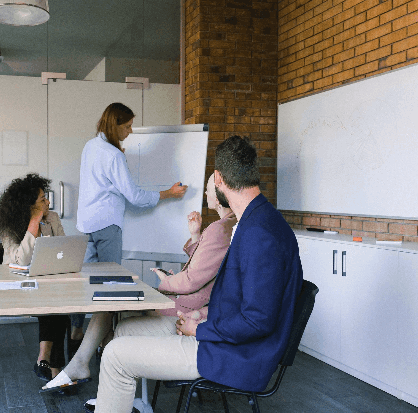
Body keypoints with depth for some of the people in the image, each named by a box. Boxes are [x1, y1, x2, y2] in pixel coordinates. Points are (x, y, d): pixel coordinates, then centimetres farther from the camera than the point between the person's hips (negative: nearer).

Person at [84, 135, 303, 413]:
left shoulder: (259, 234, -27)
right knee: (126, 328, 17)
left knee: (116, 354, -9)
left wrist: (200, 330, -16)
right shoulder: (259, 219, 7)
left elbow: (258, 320, -30)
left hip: (237, 359, -10)